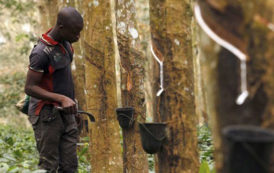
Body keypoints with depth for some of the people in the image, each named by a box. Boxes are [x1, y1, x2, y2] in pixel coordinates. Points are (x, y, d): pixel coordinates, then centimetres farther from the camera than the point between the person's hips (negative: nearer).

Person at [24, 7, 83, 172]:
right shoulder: (41, 52, -20)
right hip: (47, 115, -8)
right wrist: (62, 99, -29)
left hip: (66, 113, 8)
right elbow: (30, 87, -19)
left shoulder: (65, 42, 6)